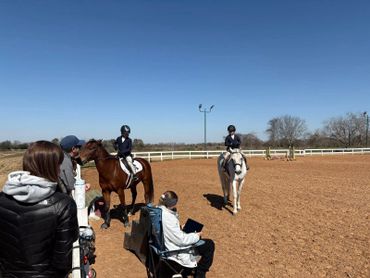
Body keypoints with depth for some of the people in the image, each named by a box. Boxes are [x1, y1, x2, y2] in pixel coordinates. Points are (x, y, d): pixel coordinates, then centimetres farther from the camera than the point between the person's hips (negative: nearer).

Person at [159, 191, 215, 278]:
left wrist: (181, 228, 4)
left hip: (168, 245, 10)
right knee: (209, 244, 2)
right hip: (176, 251, -9)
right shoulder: (167, 217, -34)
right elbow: (181, 240, -26)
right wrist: (197, 236, -12)